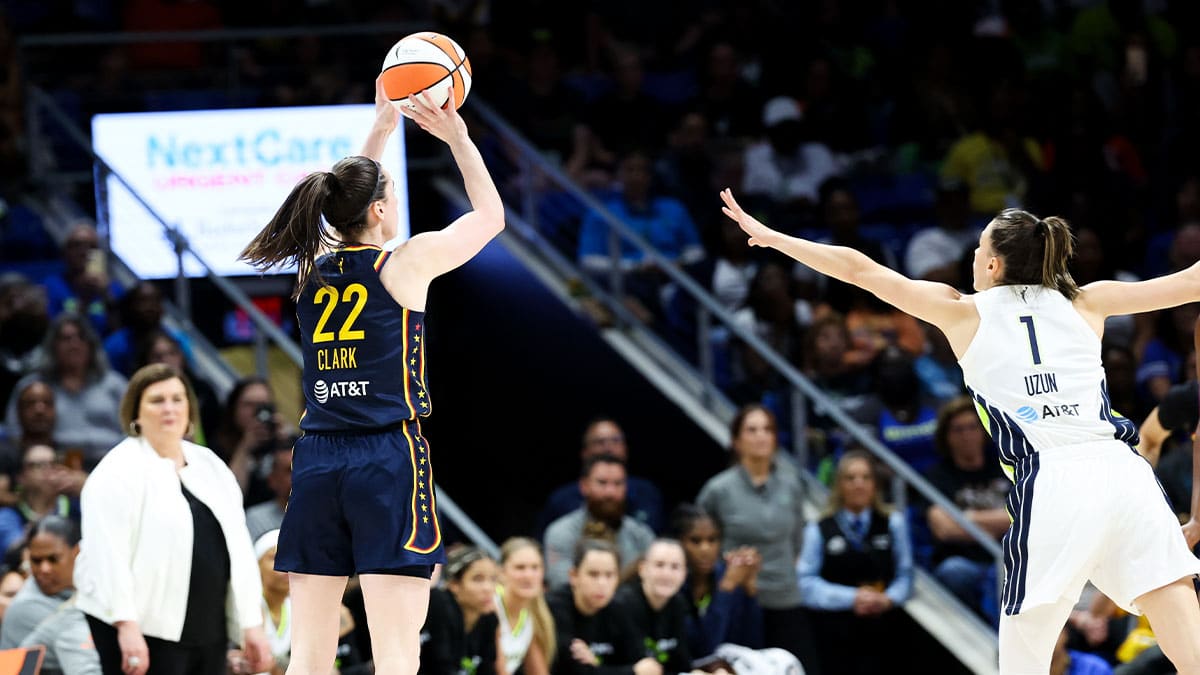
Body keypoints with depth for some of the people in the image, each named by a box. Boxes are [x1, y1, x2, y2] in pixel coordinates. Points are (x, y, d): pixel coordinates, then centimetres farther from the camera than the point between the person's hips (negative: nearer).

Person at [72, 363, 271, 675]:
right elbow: (109, 554, -15)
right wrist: (126, 625, -24)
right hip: (145, 630, -7)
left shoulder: (211, 465, 15)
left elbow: (238, 547, 15)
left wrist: (252, 623, 9)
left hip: (208, 632, 7)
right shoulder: (118, 472, -6)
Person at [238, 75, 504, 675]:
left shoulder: (313, 264, 9)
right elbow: (490, 214, 13)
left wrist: (382, 127, 35)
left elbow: (350, 201, 32)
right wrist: (457, 137, 19)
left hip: (316, 463, 5)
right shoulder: (407, 262, -3)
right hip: (390, 457, -5)